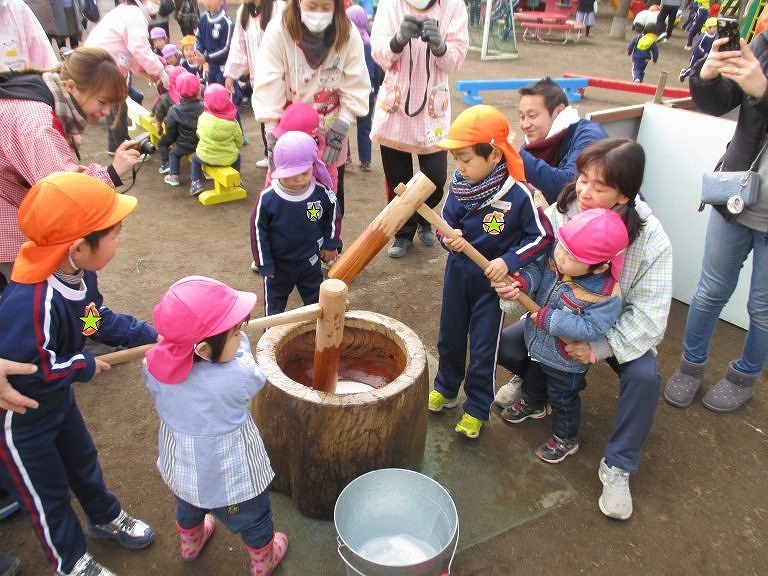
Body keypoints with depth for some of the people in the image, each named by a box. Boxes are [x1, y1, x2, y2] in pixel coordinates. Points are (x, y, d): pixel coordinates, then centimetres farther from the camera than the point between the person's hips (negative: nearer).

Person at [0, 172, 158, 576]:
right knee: (47, 491, 15)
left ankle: (107, 519, 54)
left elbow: (100, 321, 0)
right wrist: (84, 366, -23)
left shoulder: (80, 273, -16)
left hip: (57, 398, 8)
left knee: (82, 459, 27)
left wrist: (153, 336, -6)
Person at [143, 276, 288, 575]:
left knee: (188, 508, 36)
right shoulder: (238, 376, -38)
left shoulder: (154, 365, -24)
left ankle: (190, 544, 65)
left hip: (180, 467, 5)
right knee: (255, 521, 26)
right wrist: (240, 342, -1)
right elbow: (254, 377, -13)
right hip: (231, 474, -5)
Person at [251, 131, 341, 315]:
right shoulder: (268, 198, -24)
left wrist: (331, 244, 5)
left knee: (316, 300, 20)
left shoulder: (322, 192, -19)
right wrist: (264, 263, -9)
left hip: (310, 261, 1)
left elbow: (333, 216, 1)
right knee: (274, 303, 18)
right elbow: (258, 230, -12)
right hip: (278, 264, -1)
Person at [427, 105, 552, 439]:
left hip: (492, 278, -5)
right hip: (458, 271, 5)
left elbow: (542, 236, -14)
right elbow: (446, 222, 1)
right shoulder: (458, 185, -11)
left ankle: (477, 410, 28)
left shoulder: (518, 194, -24)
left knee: (484, 349, 8)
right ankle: (445, 389, 45)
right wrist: (449, 237, -22)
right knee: (450, 338, 20)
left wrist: (508, 262, -23)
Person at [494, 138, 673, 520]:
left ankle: (618, 466, -5)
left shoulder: (650, 240, -26)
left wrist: (599, 348, -33)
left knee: (643, 376, -29)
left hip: (618, 330, -2)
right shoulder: (562, 211, -20)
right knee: (506, 345, -15)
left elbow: (648, 316, -24)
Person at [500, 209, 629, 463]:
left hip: (566, 361, -7)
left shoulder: (606, 295, -36)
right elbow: (537, 268, -14)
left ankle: (566, 439, 46)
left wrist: (549, 318, -35)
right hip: (537, 346, 7)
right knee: (533, 378, 34)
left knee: (563, 399, 19)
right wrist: (521, 282, -37)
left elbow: (592, 328, -36)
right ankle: (532, 405, 67)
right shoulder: (555, 258, -21)